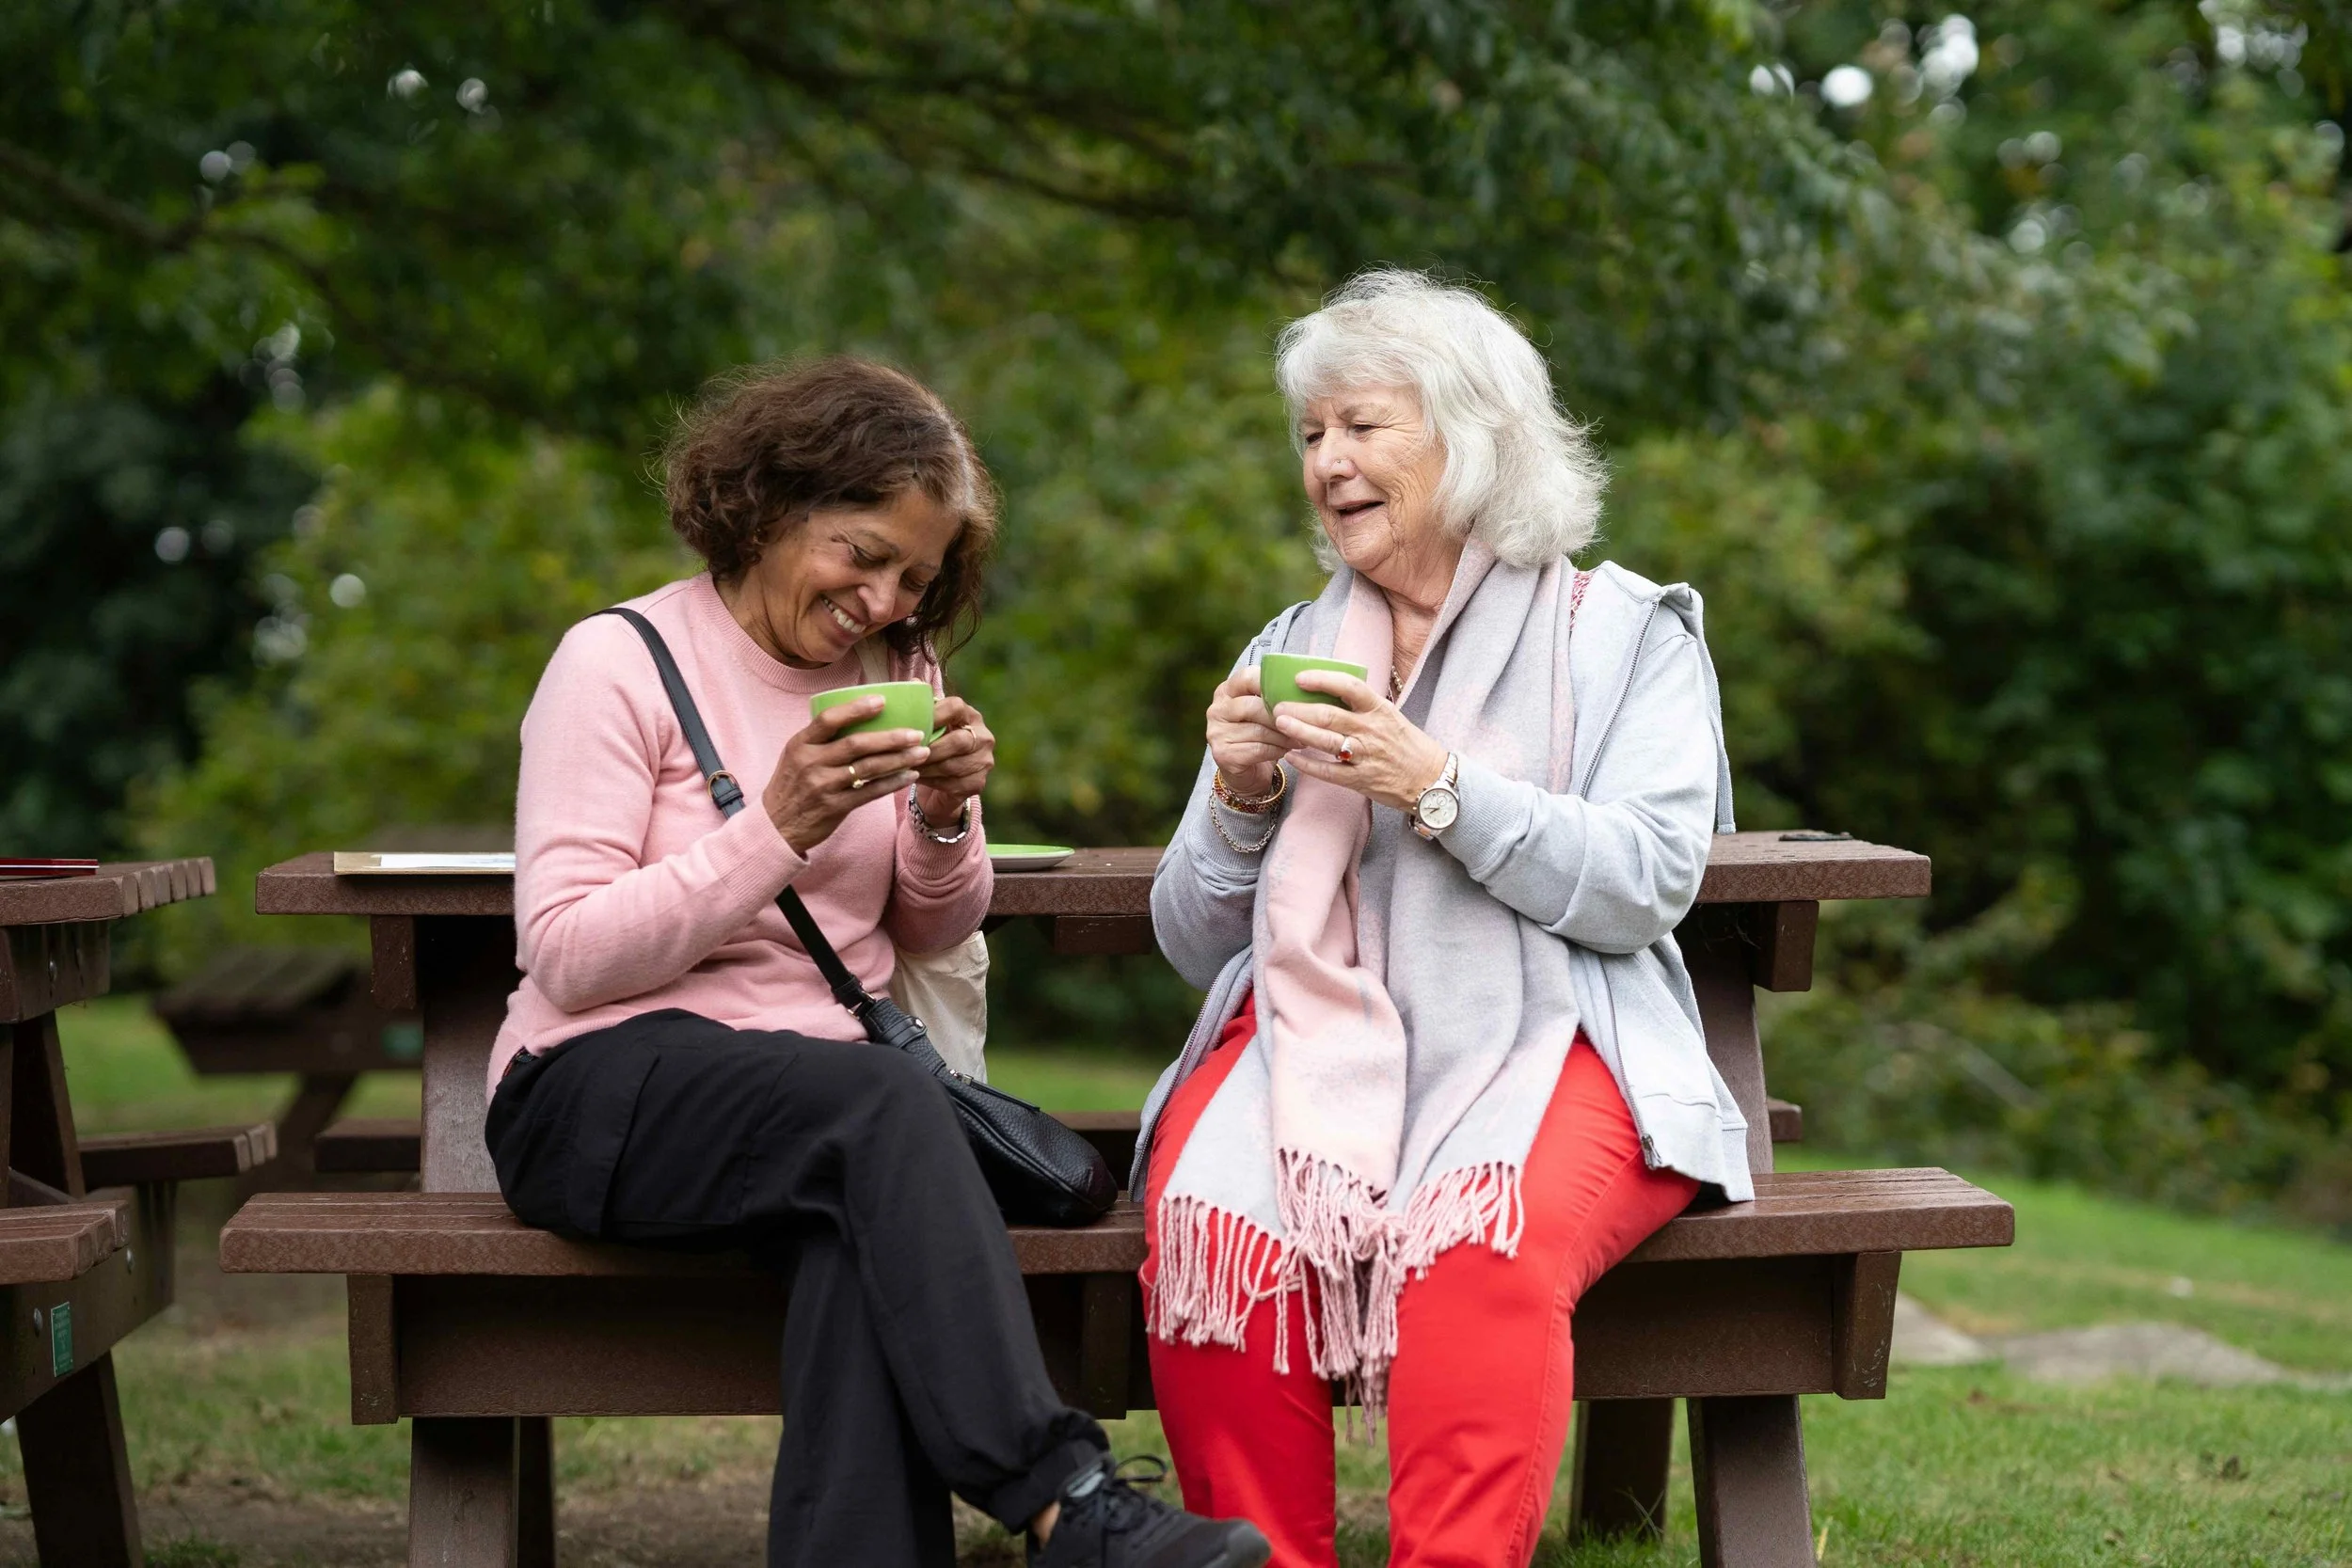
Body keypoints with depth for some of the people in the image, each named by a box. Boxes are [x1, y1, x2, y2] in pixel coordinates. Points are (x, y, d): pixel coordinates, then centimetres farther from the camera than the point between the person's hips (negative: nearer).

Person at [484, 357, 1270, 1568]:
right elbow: (567, 955, -12)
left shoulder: (895, 670, 14)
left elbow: (930, 933, 18)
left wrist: (947, 822, -4)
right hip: (599, 1092, -5)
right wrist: (780, 826, -19)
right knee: (881, 1101, -35)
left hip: (823, 1093, 5)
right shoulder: (617, 664, -4)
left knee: (869, 1228, -34)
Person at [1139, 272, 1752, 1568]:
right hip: (1312, 1038, 3)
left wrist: (1436, 788, -14)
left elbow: (1647, 887, -5)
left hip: (1537, 1043, -3)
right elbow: (1193, 944, 20)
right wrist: (1239, 800, 0)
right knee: (1211, 1223, -31)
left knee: (1476, 1246, -36)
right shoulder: (1289, 652, 22)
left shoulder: (1623, 633, 10)